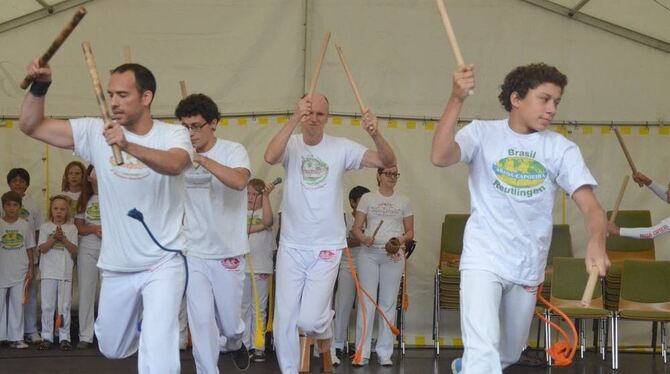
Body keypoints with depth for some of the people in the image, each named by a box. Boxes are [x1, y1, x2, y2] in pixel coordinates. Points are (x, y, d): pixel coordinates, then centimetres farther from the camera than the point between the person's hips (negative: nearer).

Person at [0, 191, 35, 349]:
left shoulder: (25, 226, 3)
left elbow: (29, 249, 7)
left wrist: (30, 269, 3)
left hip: (20, 272, 1)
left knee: (18, 305, 5)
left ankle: (16, 338, 9)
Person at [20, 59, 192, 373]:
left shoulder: (173, 135, -12)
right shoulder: (96, 132, -3)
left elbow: (173, 164, -35)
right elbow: (31, 126, -3)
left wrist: (128, 146, -53)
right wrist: (39, 87, -21)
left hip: (163, 263, -4)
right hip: (116, 267, 5)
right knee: (112, 348, 24)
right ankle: (142, 325, 55)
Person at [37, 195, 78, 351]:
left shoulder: (71, 228, 5)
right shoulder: (45, 227, 6)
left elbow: (74, 250, -3)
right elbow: (42, 248, -4)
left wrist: (63, 239, -15)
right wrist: (54, 238, -16)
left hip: (65, 272, 0)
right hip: (48, 271, 0)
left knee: (65, 306, 2)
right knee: (47, 306, 2)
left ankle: (64, 337, 6)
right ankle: (47, 337, 8)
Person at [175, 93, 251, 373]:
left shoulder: (233, 151, -10)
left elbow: (239, 181, -32)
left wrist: (201, 159, -38)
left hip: (228, 252, -2)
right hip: (193, 253, 2)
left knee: (229, 321, 11)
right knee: (201, 319, -6)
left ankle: (235, 343, 46)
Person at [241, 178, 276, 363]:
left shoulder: (266, 212, 4)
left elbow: (267, 220, -19)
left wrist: (266, 196, -20)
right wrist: (259, 226, -11)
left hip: (262, 267, -2)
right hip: (242, 266, 2)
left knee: (259, 308, 1)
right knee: (244, 307, 5)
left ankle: (258, 346, 3)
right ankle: (245, 345, 10)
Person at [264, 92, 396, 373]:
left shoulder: (341, 148, -3)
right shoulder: (291, 145, -4)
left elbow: (388, 162, -10)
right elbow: (270, 157, -27)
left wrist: (375, 133, -31)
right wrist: (295, 118, -37)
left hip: (327, 247, -1)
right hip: (291, 247, 1)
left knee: (310, 319, -8)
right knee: (284, 320, 4)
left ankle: (324, 329, 28)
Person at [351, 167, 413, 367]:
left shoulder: (404, 202, 11)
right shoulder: (367, 198, 7)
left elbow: (410, 232, 12)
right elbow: (356, 228, 4)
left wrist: (400, 240, -9)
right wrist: (363, 238, -17)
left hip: (393, 255, 1)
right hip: (368, 254, -1)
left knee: (388, 303, 2)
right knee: (367, 302, -4)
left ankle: (384, 353, 8)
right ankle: (362, 352, 0)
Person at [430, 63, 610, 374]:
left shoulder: (561, 148, -3)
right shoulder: (483, 133, -7)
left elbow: (589, 204, -12)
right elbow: (440, 157, -26)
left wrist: (596, 243, -35)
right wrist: (456, 99, -37)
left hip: (530, 264, 4)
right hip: (484, 258, -4)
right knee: (484, 349, -22)